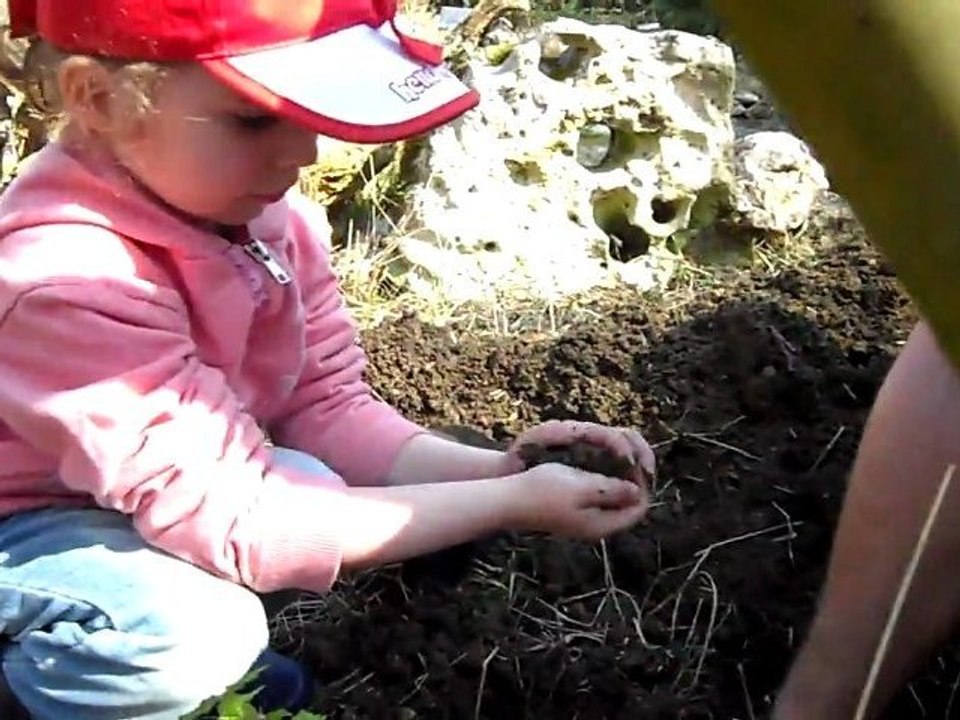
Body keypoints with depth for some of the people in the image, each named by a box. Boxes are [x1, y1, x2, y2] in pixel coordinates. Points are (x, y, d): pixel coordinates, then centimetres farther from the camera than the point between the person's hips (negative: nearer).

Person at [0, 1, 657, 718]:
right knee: (195, 629, -32)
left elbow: (326, 409, -7)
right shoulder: (70, 281, -36)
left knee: (320, 489, -17)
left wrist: (499, 468, -25)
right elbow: (230, 518, -36)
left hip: (157, 493, 7)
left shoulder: (266, 212, -10)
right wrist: (514, 503, -36)